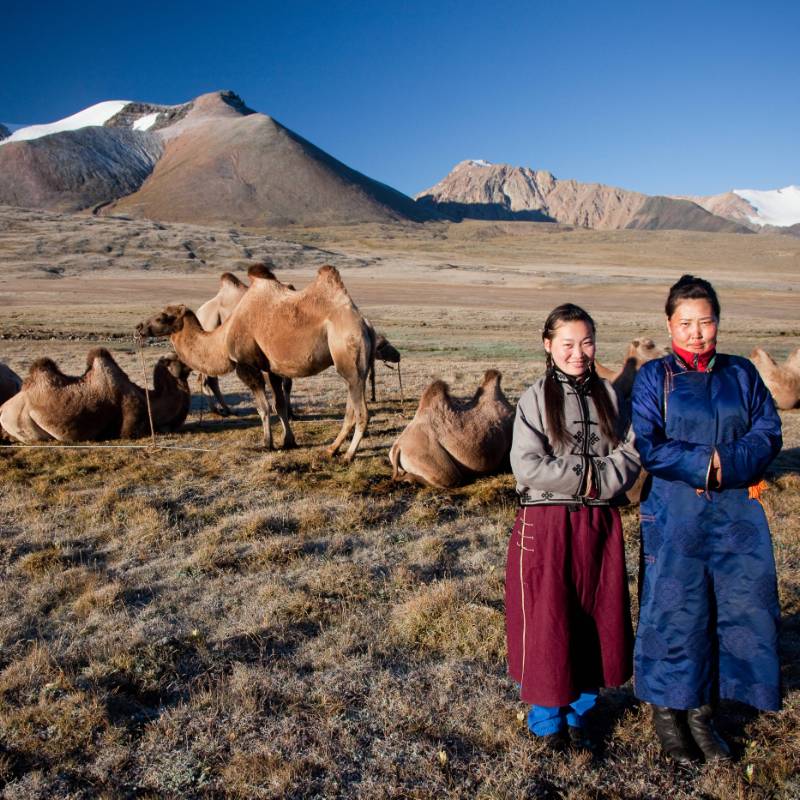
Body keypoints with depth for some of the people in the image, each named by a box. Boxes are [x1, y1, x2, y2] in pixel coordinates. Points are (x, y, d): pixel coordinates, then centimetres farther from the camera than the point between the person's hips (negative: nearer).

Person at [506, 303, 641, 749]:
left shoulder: (608, 394, 7)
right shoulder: (536, 398, -4)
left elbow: (630, 454, 2)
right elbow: (527, 465, -13)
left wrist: (598, 479, -15)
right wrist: (587, 477, -12)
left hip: (600, 524, 4)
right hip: (545, 524, -4)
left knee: (596, 621, 11)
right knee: (546, 624, 3)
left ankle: (577, 713, 30)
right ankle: (547, 720, 23)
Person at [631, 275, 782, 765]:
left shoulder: (741, 374, 9)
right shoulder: (654, 378, 0)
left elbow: (768, 432, 0)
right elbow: (647, 447, -9)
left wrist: (725, 464, -15)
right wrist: (707, 461, -15)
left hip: (738, 511, 4)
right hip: (675, 513, -3)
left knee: (741, 606, 6)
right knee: (675, 610, 2)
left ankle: (703, 710, 23)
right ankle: (668, 711, 21)